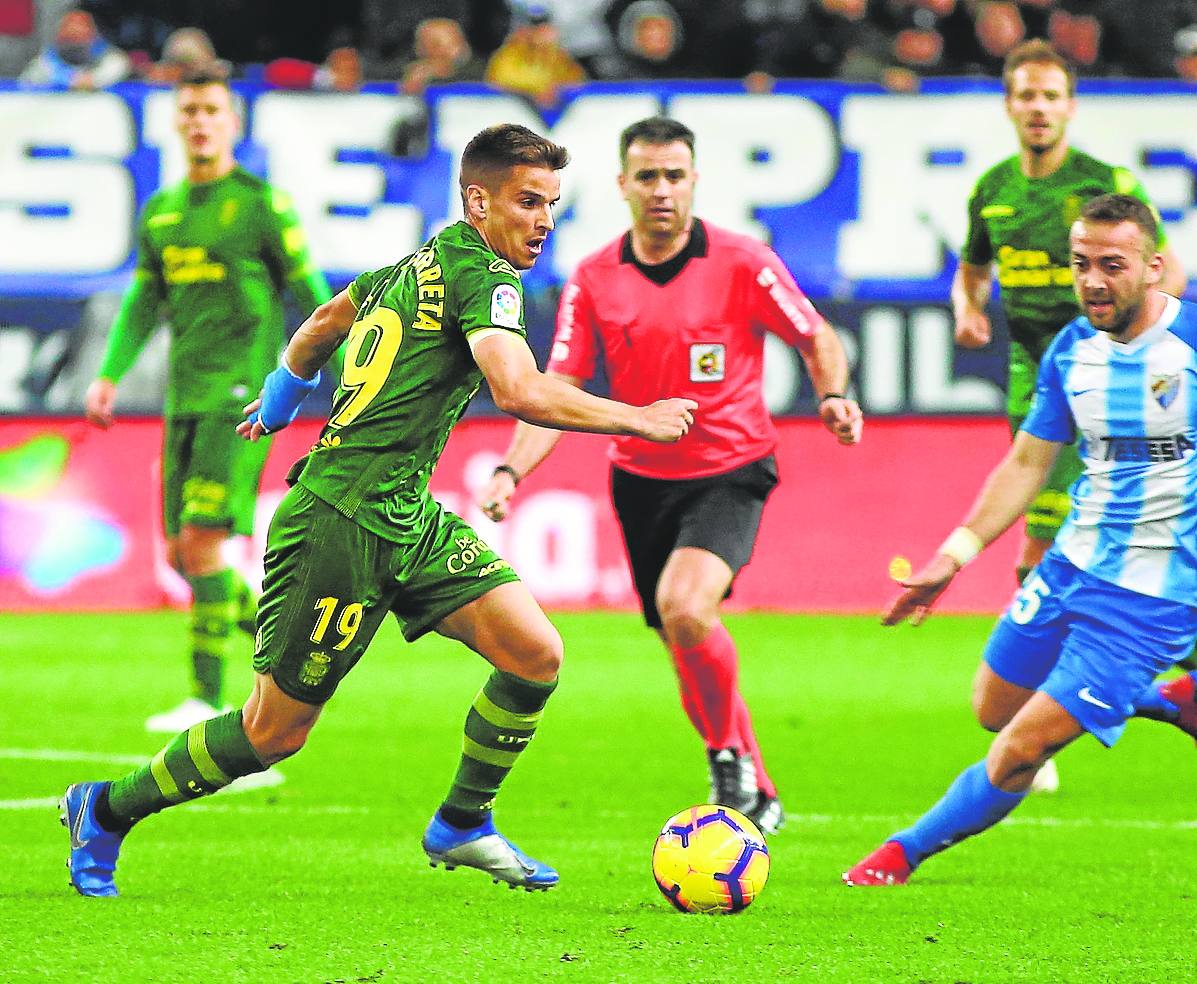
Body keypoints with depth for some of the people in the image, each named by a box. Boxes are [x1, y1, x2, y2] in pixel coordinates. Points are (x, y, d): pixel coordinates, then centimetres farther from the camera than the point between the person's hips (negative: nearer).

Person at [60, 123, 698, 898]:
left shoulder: (424, 266, 14)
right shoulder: (481, 274, -14)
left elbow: (327, 318, 31)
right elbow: (520, 391, -29)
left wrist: (284, 394, 49)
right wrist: (636, 420, -19)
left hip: (406, 517, 9)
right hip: (341, 523, -9)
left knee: (536, 653, -2)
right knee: (275, 732, 1)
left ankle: (462, 825, 15)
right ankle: (105, 812, 19)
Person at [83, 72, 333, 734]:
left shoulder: (261, 203, -3)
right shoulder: (161, 211, 15)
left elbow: (311, 292, -2)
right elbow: (144, 304, 20)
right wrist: (109, 374, 6)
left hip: (242, 392, -7)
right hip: (185, 399, 7)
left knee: (202, 540, -14)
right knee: (181, 553, 6)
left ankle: (207, 697, -9)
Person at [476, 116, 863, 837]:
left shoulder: (743, 263, -10)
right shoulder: (594, 278, -2)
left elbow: (818, 339, 2)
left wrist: (833, 396, -19)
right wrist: (511, 471, -18)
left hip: (730, 469, -4)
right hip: (641, 478, 4)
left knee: (685, 606, -28)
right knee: (685, 642, 10)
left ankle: (729, 757, -6)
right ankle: (757, 796, 30)